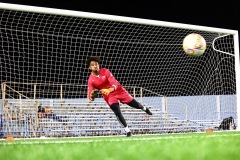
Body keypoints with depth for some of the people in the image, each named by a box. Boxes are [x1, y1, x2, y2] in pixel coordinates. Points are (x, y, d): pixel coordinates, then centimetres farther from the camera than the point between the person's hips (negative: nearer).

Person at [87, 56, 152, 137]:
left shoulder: (105, 71, -19)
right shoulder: (91, 80, -15)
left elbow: (115, 84, -25)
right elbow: (90, 97, -17)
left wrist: (109, 90, -46)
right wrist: (91, 95, -42)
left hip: (118, 90, 0)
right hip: (108, 96, 0)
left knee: (134, 104, 6)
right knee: (117, 111, -19)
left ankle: (144, 108, 43)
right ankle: (127, 130, -5)